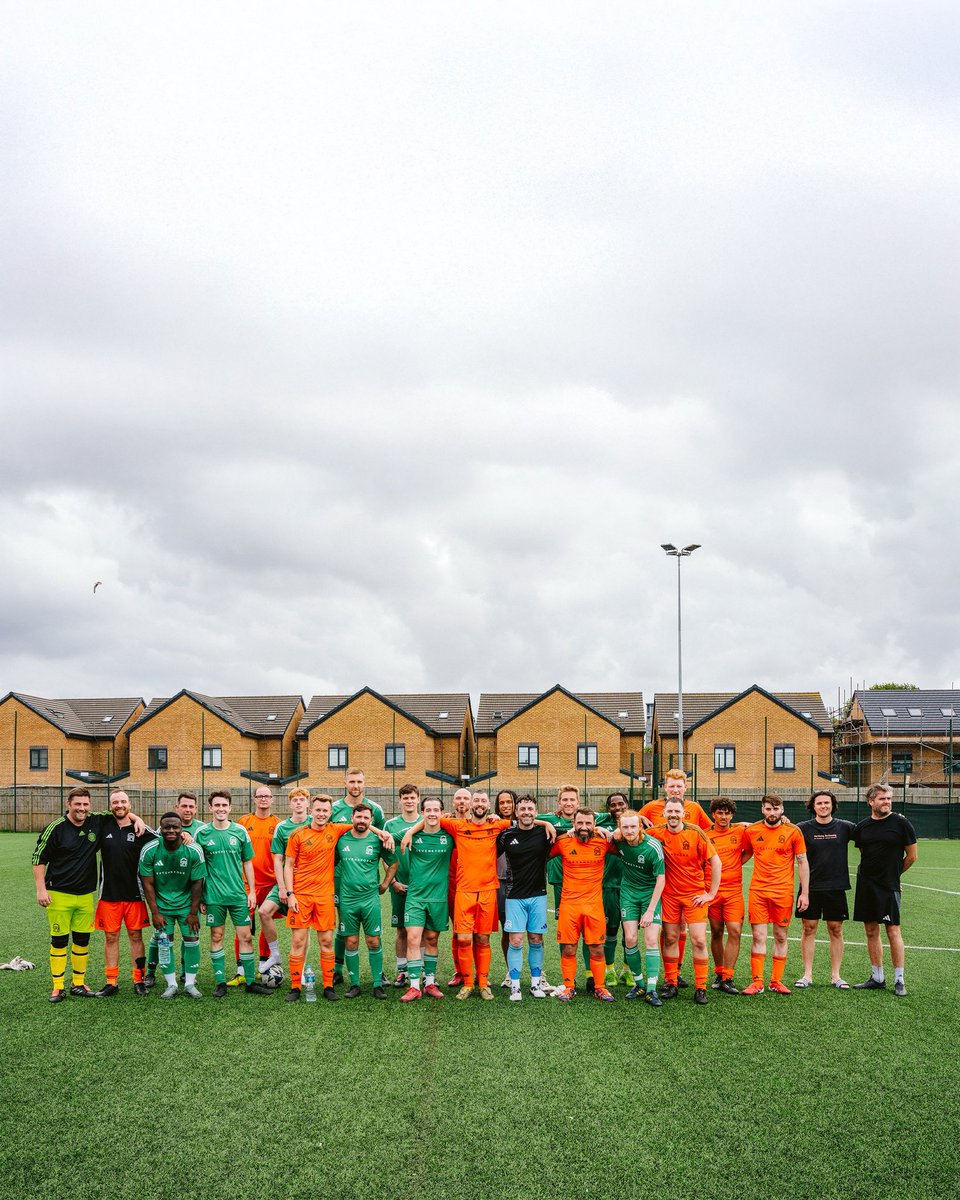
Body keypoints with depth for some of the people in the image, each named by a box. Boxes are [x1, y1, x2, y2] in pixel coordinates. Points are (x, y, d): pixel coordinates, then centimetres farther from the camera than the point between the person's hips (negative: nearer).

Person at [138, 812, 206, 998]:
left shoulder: (194, 851, -16)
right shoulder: (149, 851, -15)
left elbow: (197, 883, -9)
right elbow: (147, 883, -9)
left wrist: (193, 912, -8)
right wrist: (155, 913, -10)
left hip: (187, 902, 0)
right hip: (161, 903, 0)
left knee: (192, 940, -3)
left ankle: (190, 984, 9)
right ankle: (171, 985, 10)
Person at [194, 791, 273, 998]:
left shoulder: (240, 831, 3)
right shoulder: (202, 833, 0)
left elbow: (247, 863, 9)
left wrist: (252, 891, 4)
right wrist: (199, 896, 1)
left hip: (239, 894, 1)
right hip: (213, 895, -1)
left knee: (245, 936, 2)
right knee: (216, 937, 5)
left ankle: (250, 982, 11)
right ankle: (221, 983, 14)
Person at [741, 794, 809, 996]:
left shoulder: (793, 832, -3)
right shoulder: (751, 831, 2)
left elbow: (802, 863, 1)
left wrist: (805, 893, -3)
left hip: (783, 892, -1)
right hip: (757, 891, 1)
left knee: (781, 937, 6)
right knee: (758, 937, -2)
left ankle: (776, 981, 15)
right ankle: (757, 982, 3)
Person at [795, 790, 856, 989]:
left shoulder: (845, 827, 3)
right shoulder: (804, 828, 1)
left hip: (836, 887, 1)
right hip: (811, 887, -1)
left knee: (836, 930, 5)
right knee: (809, 929, 2)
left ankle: (836, 975, 14)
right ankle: (807, 975, 9)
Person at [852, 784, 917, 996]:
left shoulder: (900, 822, -6)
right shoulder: (862, 826, 7)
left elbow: (911, 856, 1)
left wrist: (892, 873, 9)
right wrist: (868, 873, 12)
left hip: (889, 885, -5)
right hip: (865, 884, 5)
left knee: (893, 931, -5)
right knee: (871, 931, 9)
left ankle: (899, 980, 3)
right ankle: (877, 977, 18)